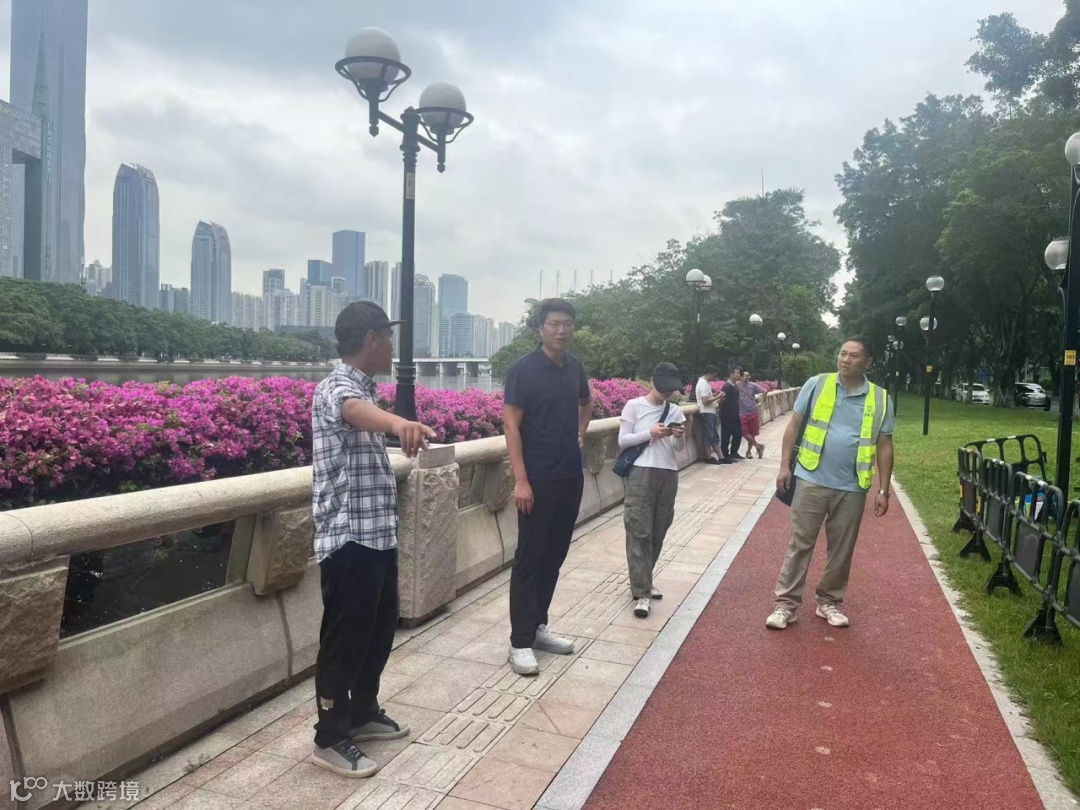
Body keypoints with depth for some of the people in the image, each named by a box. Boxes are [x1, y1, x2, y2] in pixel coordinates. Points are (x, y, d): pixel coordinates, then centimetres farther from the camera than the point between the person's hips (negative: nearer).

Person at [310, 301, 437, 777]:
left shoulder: (363, 386, 12)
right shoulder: (337, 388, -18)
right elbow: (356, 411, -44)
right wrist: (399, 423, -64)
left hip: (378, 535, 10)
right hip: (349, 540, -10)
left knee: (379, 631, 20)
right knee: (344, 641, 4)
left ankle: (363, 714, 38)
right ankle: (330, 740, 20)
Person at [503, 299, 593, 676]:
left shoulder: (575, 367, 8)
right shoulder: (523, 370, -10)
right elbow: (511, 425, -14)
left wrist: (580, 433, 13)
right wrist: (520, 480, -20)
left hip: (571, 476, 6)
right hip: (538, 479, -6)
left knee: (555, 555, 13)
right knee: (529, 557, -1)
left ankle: (538, 626, 26)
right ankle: (521, 641, 6)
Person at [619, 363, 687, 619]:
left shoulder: (675, 411, 10)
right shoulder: (634, 406, -2)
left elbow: (680, 448, 11)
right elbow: (622, 441, -4)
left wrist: (679, 437, -11)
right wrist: (650, 433, -15)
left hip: (668, 474, 5)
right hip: (640, 473, -5)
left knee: (658, 532, 10)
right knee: (640, 532, -6)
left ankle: (643, 581, 26)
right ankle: (642, 593, -3)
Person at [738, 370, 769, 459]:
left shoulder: (753, 385, -2)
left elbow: (765, 391, 1)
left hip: (753, 413, 1)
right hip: (743, 414, -1)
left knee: (752, 434, 8)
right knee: (745, 434, -5)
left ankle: (749, 451, 23)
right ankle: (759, 446, 10)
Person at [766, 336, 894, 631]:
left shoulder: (880, 399, 3)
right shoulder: (816, 385, -1)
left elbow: (884, 446, 7)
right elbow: (794, 425, 2)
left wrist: (884, 489, 4)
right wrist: (785, 465, -4)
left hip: (852, 488, 2)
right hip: (812, 480, -2)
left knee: (842, 549, 12)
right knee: (800, 544, 3)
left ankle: (829, 602, 28)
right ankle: (786, 603, 10)